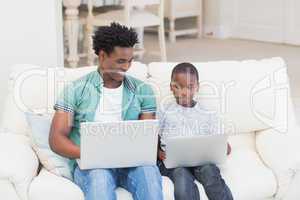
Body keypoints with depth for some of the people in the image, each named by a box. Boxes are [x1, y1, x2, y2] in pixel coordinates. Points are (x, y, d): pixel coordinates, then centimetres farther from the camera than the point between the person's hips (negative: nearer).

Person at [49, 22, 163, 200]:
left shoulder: (142, 90, 13)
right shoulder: (76, 90, 6)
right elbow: (57, 139, 0)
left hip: (131, 162, 2)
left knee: (149, 171, -33)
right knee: (100, 175, -38)